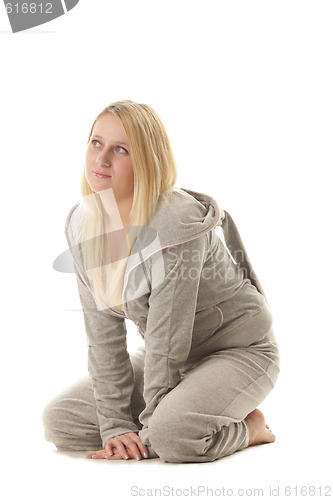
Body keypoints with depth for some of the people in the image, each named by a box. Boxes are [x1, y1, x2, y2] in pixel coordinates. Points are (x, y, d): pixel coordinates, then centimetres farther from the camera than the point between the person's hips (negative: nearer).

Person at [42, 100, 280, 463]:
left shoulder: (177, 224, -29)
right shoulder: (81, 223, -7)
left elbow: (167, 337, -26)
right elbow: (103, 333, -8)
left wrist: (147, 436, -22)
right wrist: (116, 425, -13)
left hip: (239, 349, -7)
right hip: (174, 356, 7)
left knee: (172, 434, -34)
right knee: (57, 420, -4)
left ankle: (247, 428, -3)